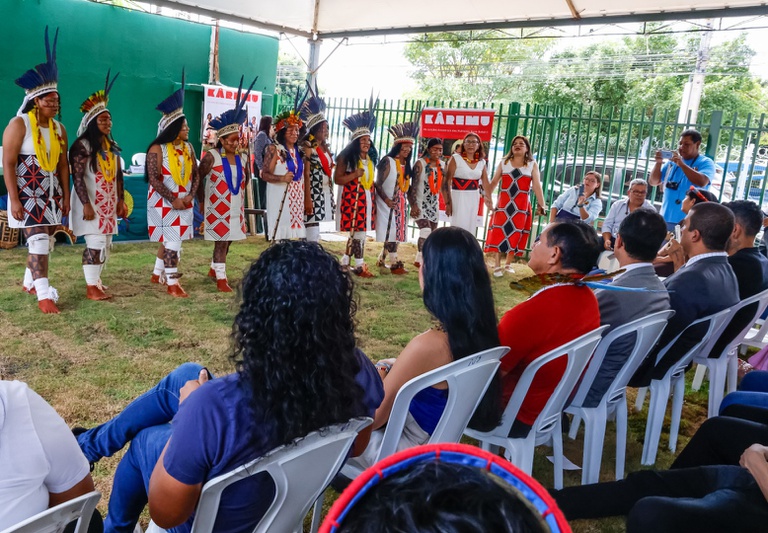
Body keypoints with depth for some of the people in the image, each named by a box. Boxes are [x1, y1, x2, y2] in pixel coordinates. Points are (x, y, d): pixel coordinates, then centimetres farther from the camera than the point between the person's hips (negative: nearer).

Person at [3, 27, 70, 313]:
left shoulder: (59, 128, 8)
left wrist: (66, 196, 8)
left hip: (51, 194, 6)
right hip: (27, 195, -6)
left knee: (45, 240, 13)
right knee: (38, 240, -10)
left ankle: (30, 281, 31)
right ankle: (44, 295, -7)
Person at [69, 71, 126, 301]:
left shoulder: (112, 146, 14)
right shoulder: (83, 145, -10)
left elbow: (118, 175, 16)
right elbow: (77, 177, -16)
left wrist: (121, 200, 12)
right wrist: (86, 204, -21)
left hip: (109, 203, 8)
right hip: (91, 203, -8)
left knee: (105, 243, 9)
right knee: (95, 244, -10)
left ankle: (95, 279, 20)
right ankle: (91, 287, -3)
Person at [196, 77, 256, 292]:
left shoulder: (242, 158, 6)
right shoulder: (211, 157, -12)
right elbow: (198, 179, -7)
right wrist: (202, 202, -3)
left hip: (236, 207, 6)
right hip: (218, 207, -6)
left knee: (228, 240, 14)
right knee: (221, 240, -5)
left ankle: (214, 269, 35)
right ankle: (221, 279, 2)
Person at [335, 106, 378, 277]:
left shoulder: (370, 158, 16)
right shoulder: (346, 157, -7)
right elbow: (337, 179, -11)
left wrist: (373, 199, 17)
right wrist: (355, 174, -20)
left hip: (367, 198, 7)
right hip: (352, 198, -7)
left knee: (357, 232, 8)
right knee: (358, 233, -6)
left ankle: (345, 262, 19)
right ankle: (359, 266, 3)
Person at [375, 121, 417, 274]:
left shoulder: (406, 164, 9)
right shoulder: (387, 161, -12)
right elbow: (378, 184, -15)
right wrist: (386, 200, -24)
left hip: (401, 204, 7)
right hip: (388, 203, -7)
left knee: (396, 232, 10)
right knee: (390, 232, -4)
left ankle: (383, 259, 21)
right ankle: (394, 263, 4)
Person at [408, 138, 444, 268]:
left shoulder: (442, 165, 6)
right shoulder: (420, 164, -12)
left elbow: (444, 186, 13)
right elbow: (414, 185, -16)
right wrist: (413, 204, -24)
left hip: (434, 204, 6)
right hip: (420, 203, -6)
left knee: (432, 234, 7)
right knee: (426, 231, -18)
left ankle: (420, 260, 18)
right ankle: (420, 260, -7)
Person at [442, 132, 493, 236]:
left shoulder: (482, 162, 7)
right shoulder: (456, 159, -7)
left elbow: (486, 184, 12)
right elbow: (447, 182, -11)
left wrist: (489, 200, 9)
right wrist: (447, 202, -15)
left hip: (473, 199, 5)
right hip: (458, 197, -5)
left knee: (470, 229, 10)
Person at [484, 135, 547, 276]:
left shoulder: (532, 165, 5)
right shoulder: (503, 163, 9)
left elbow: (537, 186, -1)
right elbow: (493, 182, 8)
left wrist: (541, 205, -7)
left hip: (522, 205, 0)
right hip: (503, 203, 0)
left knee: (515, 234, 4)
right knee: (499, 232, -4)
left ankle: (508, 264, 17)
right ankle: (497, 265, 3)